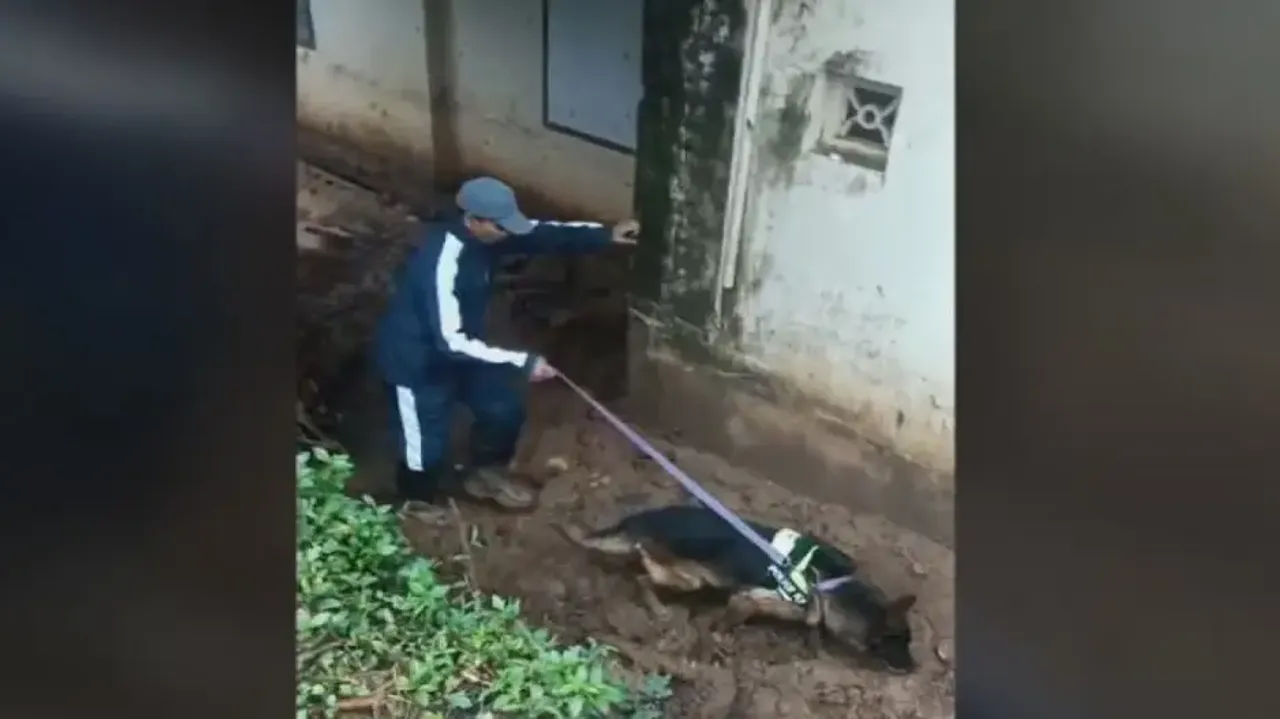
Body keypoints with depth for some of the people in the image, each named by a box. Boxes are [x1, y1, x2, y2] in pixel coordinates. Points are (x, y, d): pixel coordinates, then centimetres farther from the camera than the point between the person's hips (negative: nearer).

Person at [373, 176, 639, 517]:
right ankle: (417, 499, 38)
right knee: (427, 443, 6)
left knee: (505, 406, 12)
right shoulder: (442, 262, -36)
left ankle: (484, 473, 37)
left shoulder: (486, 235, -11)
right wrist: (521, 363, -36)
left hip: (458, 348, 8)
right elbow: (451, 341, -37)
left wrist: (605, 234, -8)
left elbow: (543, 233, 0)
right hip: (415, 357, -8)